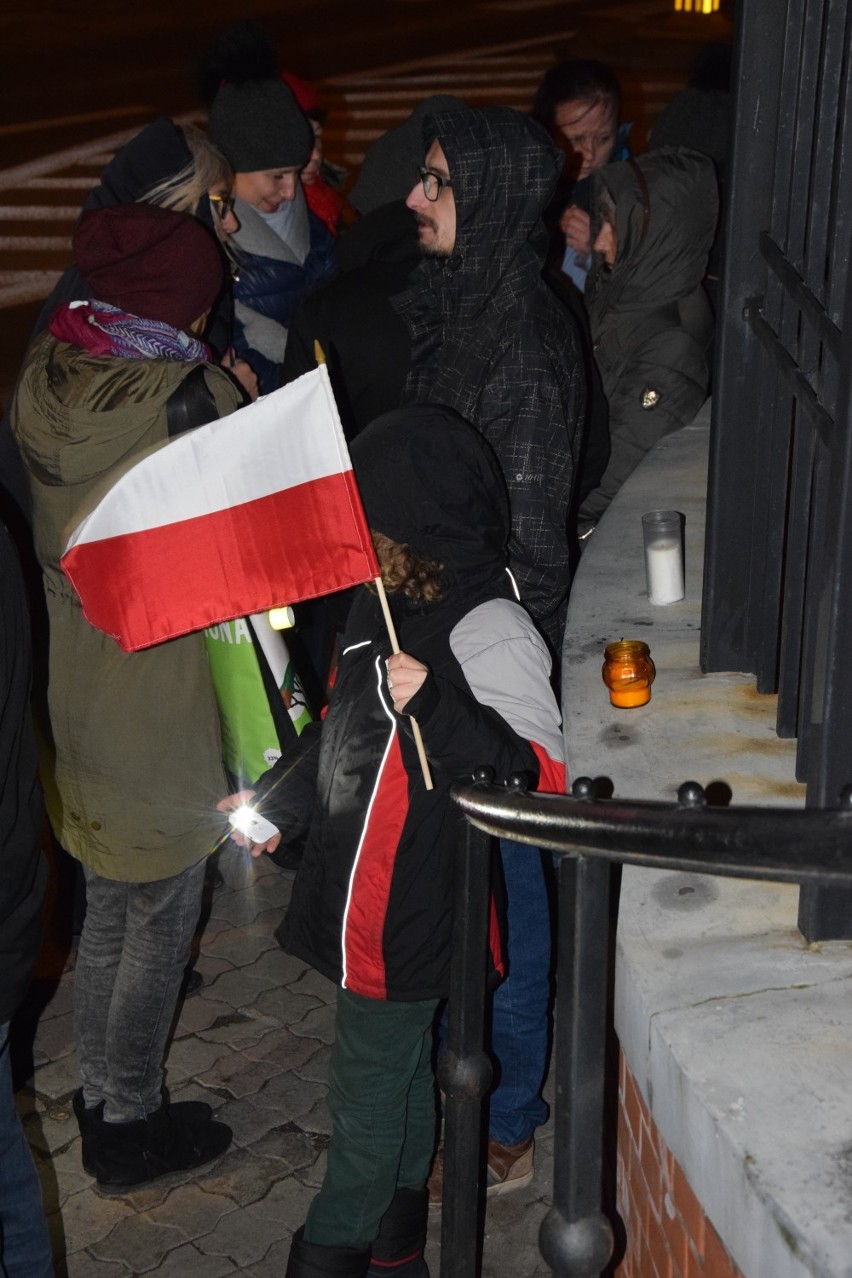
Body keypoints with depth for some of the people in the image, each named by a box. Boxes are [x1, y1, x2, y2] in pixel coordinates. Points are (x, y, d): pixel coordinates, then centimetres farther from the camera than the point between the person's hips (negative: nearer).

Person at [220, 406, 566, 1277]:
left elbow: (544, 775, -29)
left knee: (368, 1090, 7)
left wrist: (434, 709, -40)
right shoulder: (385, 600, 4)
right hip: (364, 901, 8)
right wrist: (277, 799, 17)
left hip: (413, 913, -8)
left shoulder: (489, 633, -23)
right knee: (401, 1067, 23)